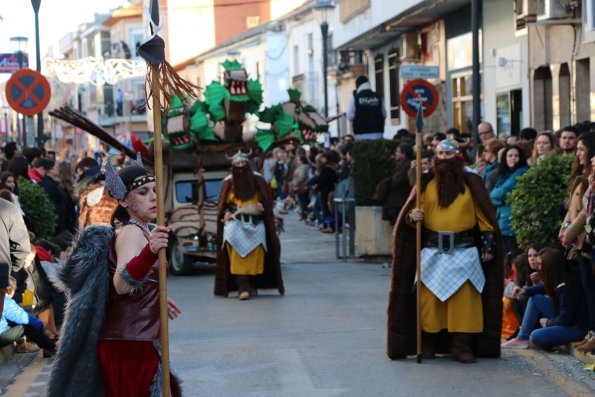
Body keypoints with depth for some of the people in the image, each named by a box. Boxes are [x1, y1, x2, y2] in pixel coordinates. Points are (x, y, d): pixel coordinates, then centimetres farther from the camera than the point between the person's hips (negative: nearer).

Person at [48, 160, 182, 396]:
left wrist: (156, 301, 38)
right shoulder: (131, 231, -15)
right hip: (130, 347, -10)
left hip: (139, 343, 10)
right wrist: (149, 252, -49)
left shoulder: (140, 230, 15)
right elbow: (121, 284, -35)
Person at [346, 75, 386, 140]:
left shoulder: (355, 98, -4)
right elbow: (384, 115, 8)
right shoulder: (378, 97, 4)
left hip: (362, 135, -2)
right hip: (377, 135, 2)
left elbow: (350, 117, -3)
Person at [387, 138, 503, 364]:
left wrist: (488, 243, 0)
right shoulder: (427, 183, 8)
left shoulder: (470, 183, 7)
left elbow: (484, 216, 7)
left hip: (464, 252, -1)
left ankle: (462, 346, -1)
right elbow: (414, 212, 7)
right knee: (429, 299, -1)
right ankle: (428, 343, 8)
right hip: (433, 252, 1)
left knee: (465, 300, -5)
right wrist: (412, 217, -16)